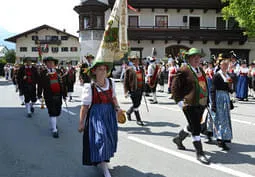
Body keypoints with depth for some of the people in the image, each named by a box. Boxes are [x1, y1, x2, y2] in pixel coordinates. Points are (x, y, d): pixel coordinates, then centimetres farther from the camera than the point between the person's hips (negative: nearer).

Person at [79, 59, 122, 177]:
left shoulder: (111, 83, 0)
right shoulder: (89, 87, -14)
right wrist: (81, 123, -7)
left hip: (109, 115, 6)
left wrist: (117, 107, -3)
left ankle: (99, 160, 40)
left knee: (109, 138, 14)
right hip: (96, 116, -6)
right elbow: (84, 106, -10)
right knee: (100, 138, -10)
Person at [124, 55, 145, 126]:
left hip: (140, 89, 6)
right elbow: (125, 81, -5)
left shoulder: (141, 69, 12)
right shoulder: (129, 69, -5)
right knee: (135, 105, -3)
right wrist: (126, 91, -10)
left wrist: (143, 88, 11)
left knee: (138, 104, 13)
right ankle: (138, 120, 9)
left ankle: (128, 112, 40)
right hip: (133, 90, -6)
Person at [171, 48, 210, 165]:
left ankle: (178, 139, 42)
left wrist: (206, 100, 17)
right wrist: (180, 101, -15)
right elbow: (174, 87, -10)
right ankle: (199, 153, 7)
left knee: (193, 126, 20)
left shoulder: (201, 70, 14)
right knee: (196, 129, -5)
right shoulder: (183, 71, -10)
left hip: (201, 104, 8)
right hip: (190, 105, -8)